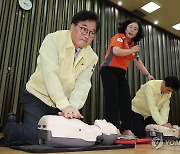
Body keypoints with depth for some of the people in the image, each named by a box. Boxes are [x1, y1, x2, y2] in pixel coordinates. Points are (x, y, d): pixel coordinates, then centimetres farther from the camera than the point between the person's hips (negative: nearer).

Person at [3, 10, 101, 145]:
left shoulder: (92, 58, -3)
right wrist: (65, 105, -37)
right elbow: (50, 73, -29)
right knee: (33, 136, -20)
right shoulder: (53, 40, -17)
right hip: (37, 96, -5)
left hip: (63, 104, 5)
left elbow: (82, 85, -12)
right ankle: (10, 124, 16)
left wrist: (72, 107, -30)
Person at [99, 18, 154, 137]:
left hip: (121, 74, 8)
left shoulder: (132, 44, 20)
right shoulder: (119, 37, -2)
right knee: (113, 99, -14)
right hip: (109, 70, -8)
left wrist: (148, 75, 29)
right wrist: (132, 51, -8)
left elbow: (138, 62, 27)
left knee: (126, 100, 2)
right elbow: (116, 51, -22)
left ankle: (127, 130, 8)